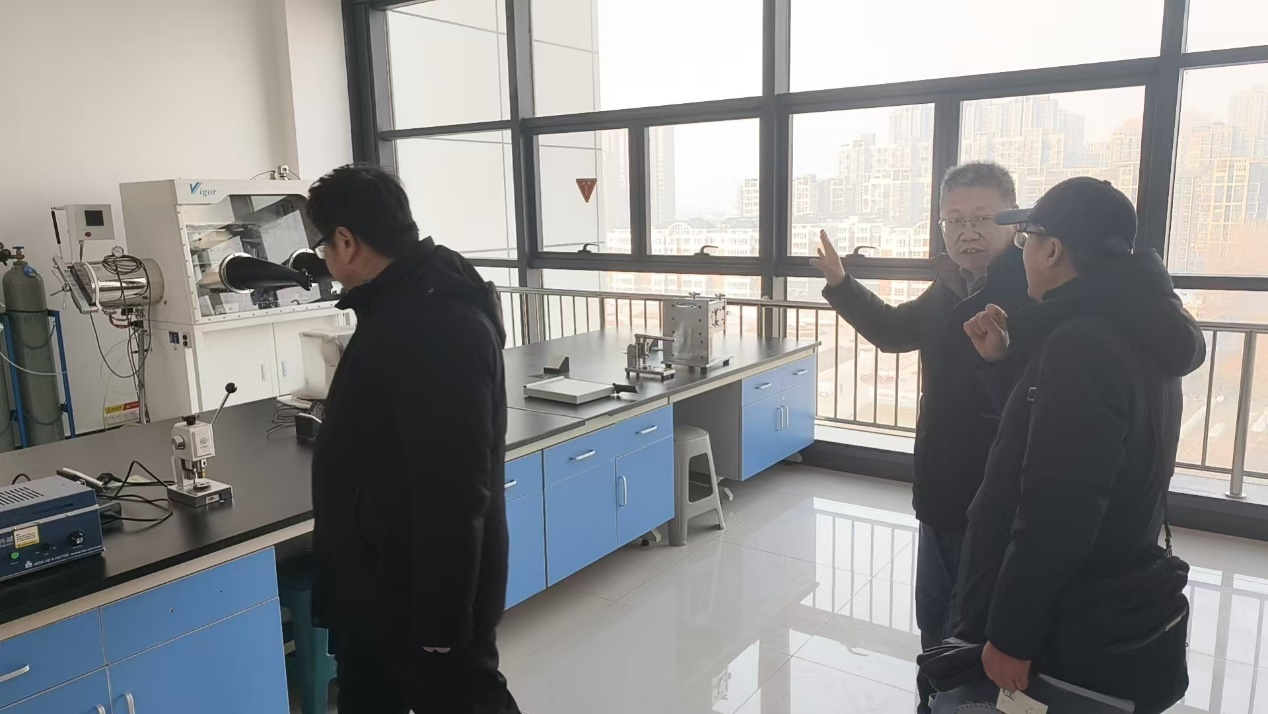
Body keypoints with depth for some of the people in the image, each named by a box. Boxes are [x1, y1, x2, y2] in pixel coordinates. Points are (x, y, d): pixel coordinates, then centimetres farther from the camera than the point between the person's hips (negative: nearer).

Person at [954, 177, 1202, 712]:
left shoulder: (1081, 343, -25)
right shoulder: (1135, 333, 6)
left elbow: (1054, 515, -27)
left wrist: (1011, 637, -20)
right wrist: (1007, 359, 7)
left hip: (1078, 635, -9)